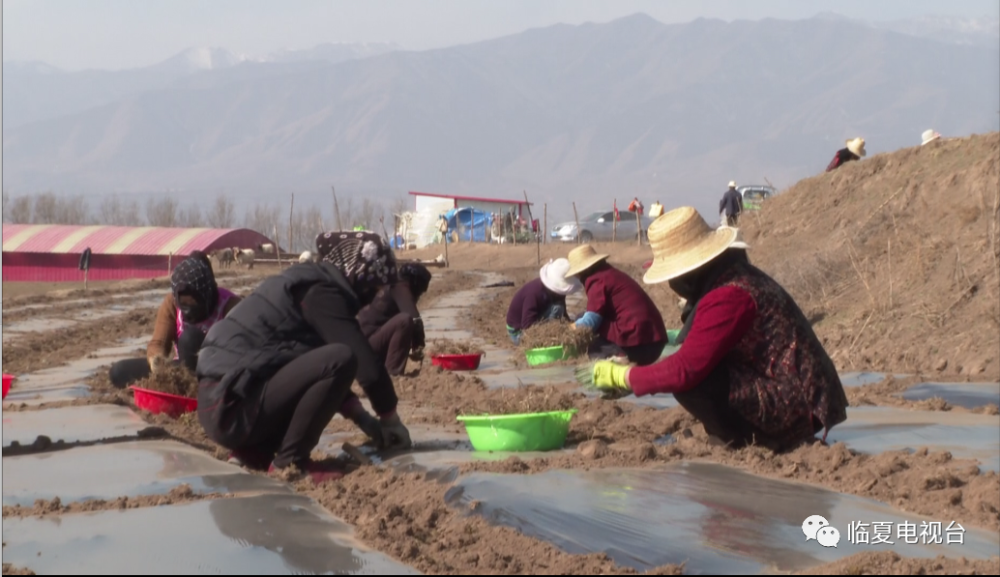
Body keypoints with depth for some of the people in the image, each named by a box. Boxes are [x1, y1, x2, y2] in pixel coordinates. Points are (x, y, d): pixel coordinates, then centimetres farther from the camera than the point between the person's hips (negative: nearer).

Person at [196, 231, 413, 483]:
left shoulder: (308, 283, 18)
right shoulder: (321, 293, -10)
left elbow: (323, 369, 27)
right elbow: (368, 367, -14)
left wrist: (364, 419, 21)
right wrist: (392, 421, 1)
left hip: (222, 402, 10)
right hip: (233, 409, -10)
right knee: (341, 358, -20)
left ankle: (255, 449, 13)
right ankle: (289, 462, -9)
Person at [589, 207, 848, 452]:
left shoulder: (727, 297, -22)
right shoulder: (733, 274, 9)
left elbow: (685, 370, -25)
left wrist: (623, 377, -12)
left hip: (792, 406, -10)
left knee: (690, 380, -19)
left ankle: (749, 445, -3)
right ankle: (762, 438, 14)